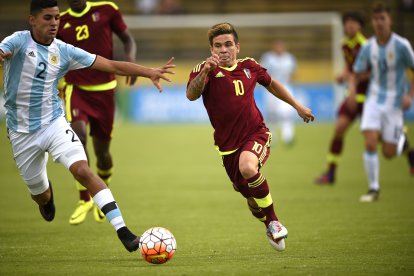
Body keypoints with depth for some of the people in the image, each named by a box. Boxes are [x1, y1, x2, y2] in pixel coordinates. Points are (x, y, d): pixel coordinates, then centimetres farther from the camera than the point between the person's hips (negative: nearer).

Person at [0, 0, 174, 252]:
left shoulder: (64, 51, -2)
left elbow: (111, 65, -1)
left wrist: (149, 71, -11)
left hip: (54, 123, 1)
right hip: (22, 132, -1)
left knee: (82, 170, -23)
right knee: (39, 193, 14)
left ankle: (123, 231, -27)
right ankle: (46, 201, 55)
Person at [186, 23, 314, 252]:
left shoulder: (249, 66, 3)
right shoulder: (206, 70, -8)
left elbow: (271, 84, 24)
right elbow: (191, 95, -28)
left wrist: (297, 106, 28)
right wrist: (204, 72, -46)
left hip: (256, 134, 0)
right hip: (228, 145, 0)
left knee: (248, 167, -34)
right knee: (253, 201, 6)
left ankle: (273, 221, -16)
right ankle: (271, 228, 39)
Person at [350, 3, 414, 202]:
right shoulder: (368, 47, -1)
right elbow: (356, 73, 9)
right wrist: (352, 90, -11)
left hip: (394, 103, -2)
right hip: (374, 101, 2)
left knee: (389, 153, 0)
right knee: (370, 144, -15)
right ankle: (373, 189, -1)